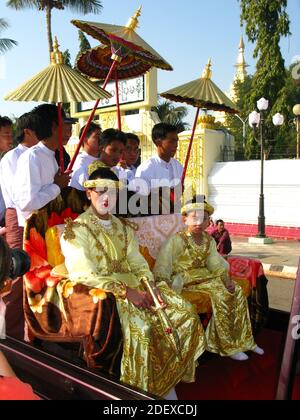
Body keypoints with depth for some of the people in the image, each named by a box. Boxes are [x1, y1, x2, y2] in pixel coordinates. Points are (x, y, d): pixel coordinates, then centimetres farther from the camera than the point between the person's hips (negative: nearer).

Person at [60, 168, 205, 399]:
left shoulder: (123, 227, 16)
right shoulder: (77, 229, -5)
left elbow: (137, 262, 13)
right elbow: (83, 275, -15)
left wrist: (150, 285, -8)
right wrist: (125, 291, -22)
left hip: (133, 287, 7)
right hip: (102, 293, -7)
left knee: (186, 311, -7)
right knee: (142, 326, -32)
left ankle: (167, 380, 4)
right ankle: (145, 389, -8)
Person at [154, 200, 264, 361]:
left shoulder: (209, 240, 9)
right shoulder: (178, 240, -12)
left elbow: (216, 264, 7)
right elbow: (162, 269, -16)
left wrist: (227, 279, -10)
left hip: (204, 275, 7)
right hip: (186, 279, -7)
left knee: (237, 291, -8)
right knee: (220, 294, -26)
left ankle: (244, 340, 4)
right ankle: (227, 346, -13)